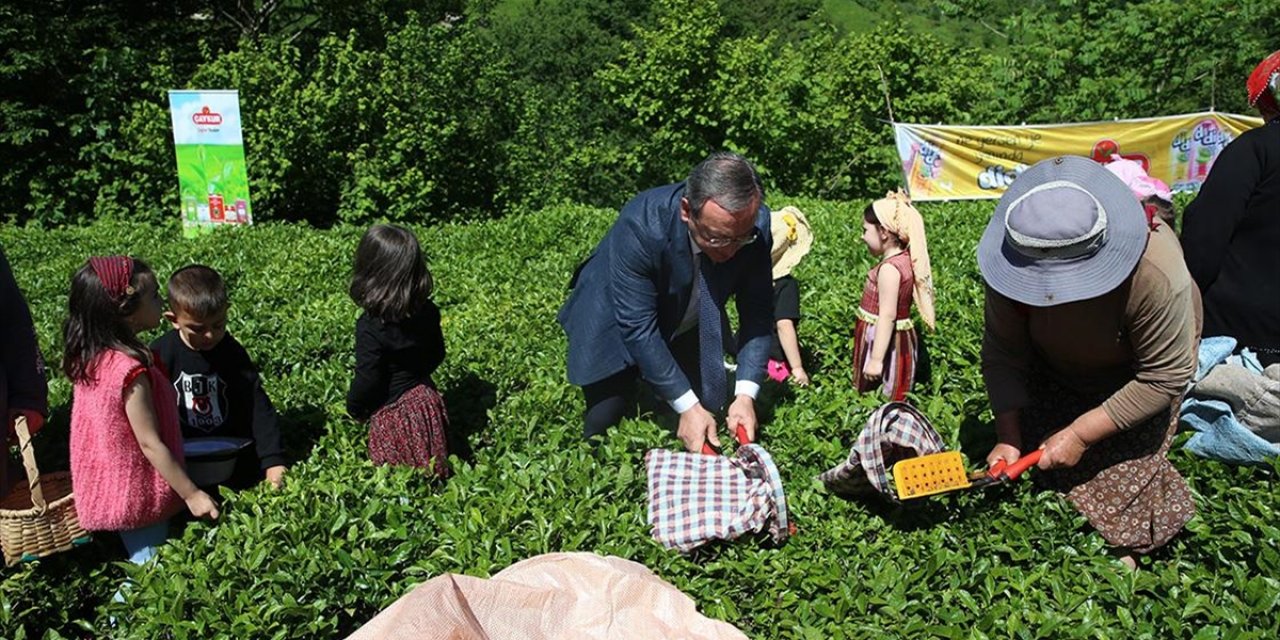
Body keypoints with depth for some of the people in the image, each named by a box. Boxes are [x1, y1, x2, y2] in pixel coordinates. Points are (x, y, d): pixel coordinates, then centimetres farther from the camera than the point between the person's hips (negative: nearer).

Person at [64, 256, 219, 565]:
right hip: (139, 497, -8)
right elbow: (150, 444, -23)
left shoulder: (87, 357, -2)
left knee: (139, 562, 20)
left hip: (102, 489, 8)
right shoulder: (131, 371, -27)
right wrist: (191, 494, -16)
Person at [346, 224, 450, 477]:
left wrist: (354, 409, 0)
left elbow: (367, 380, -19)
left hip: (393, 411, -6)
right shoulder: (428, 311, -8)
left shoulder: (371, 326, -26)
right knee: (431, 471, 20)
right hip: (427, 400, 6)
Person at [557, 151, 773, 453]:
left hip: (687, 326, 4)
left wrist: (746, 394, -27)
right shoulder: (640, 225, -39)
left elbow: (758, 311, -17)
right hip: (615, 325, -4)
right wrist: (687, 405, -34)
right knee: (605, 428, -7)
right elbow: (638, 327, -34)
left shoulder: (755, 224, -26)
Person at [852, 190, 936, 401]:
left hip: (886, 341, -9)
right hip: (898, 338, 9)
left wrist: (876, 359, -23)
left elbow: (887, 316, -24)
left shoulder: (889, 268, -23)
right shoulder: (904, 258, 4)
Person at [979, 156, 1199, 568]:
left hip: (1134, 374, -3)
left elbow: (1165, 378, -32)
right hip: (1056, 366, 3)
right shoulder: (1016, 258, -34)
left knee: (1125, 465, -10)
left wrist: (1080, 434, -32)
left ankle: (1126, 547, 13)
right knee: (1044, 458, 0)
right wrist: (1008, 438, -26)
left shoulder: (1156, 277, -44)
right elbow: (1002, 352, -22)